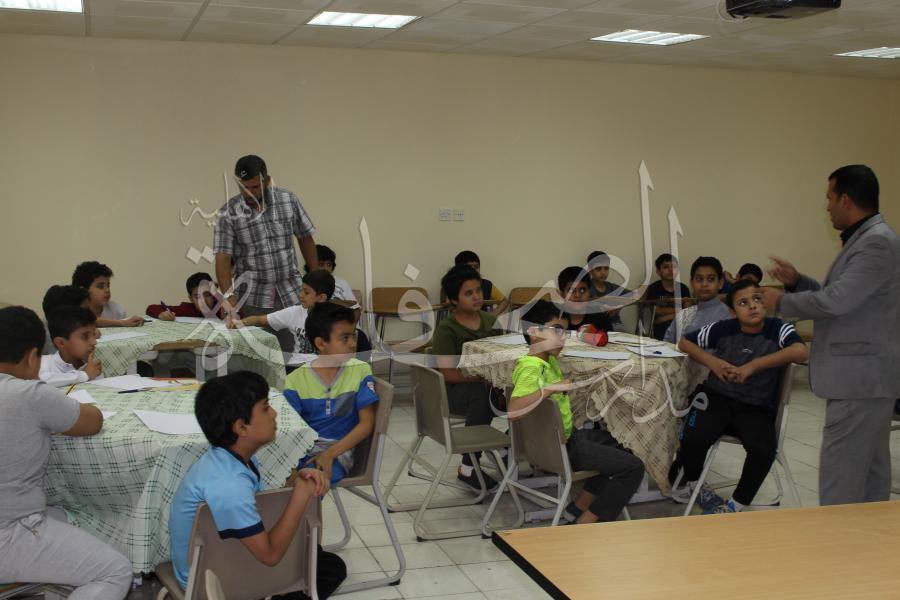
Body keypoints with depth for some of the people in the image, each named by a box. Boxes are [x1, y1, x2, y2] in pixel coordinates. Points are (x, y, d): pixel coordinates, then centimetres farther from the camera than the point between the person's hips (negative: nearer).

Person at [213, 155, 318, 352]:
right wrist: (229, 296, -25)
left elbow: (305, 239, 11)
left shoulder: (288, 201, 1)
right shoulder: (228, 213, -6)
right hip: (252, 301, -1)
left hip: (291, 295, 2)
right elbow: (223, 258, -12)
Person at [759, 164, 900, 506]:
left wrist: (781, 303, -12)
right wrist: (796, 281, 9)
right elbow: (840, 297, 20)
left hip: (860, 377, -11)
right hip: (865, 374, 11)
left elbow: (835, 301, -25)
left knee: (840, 477, -7)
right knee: (870, 467, 15)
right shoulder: (865, 239, 15)